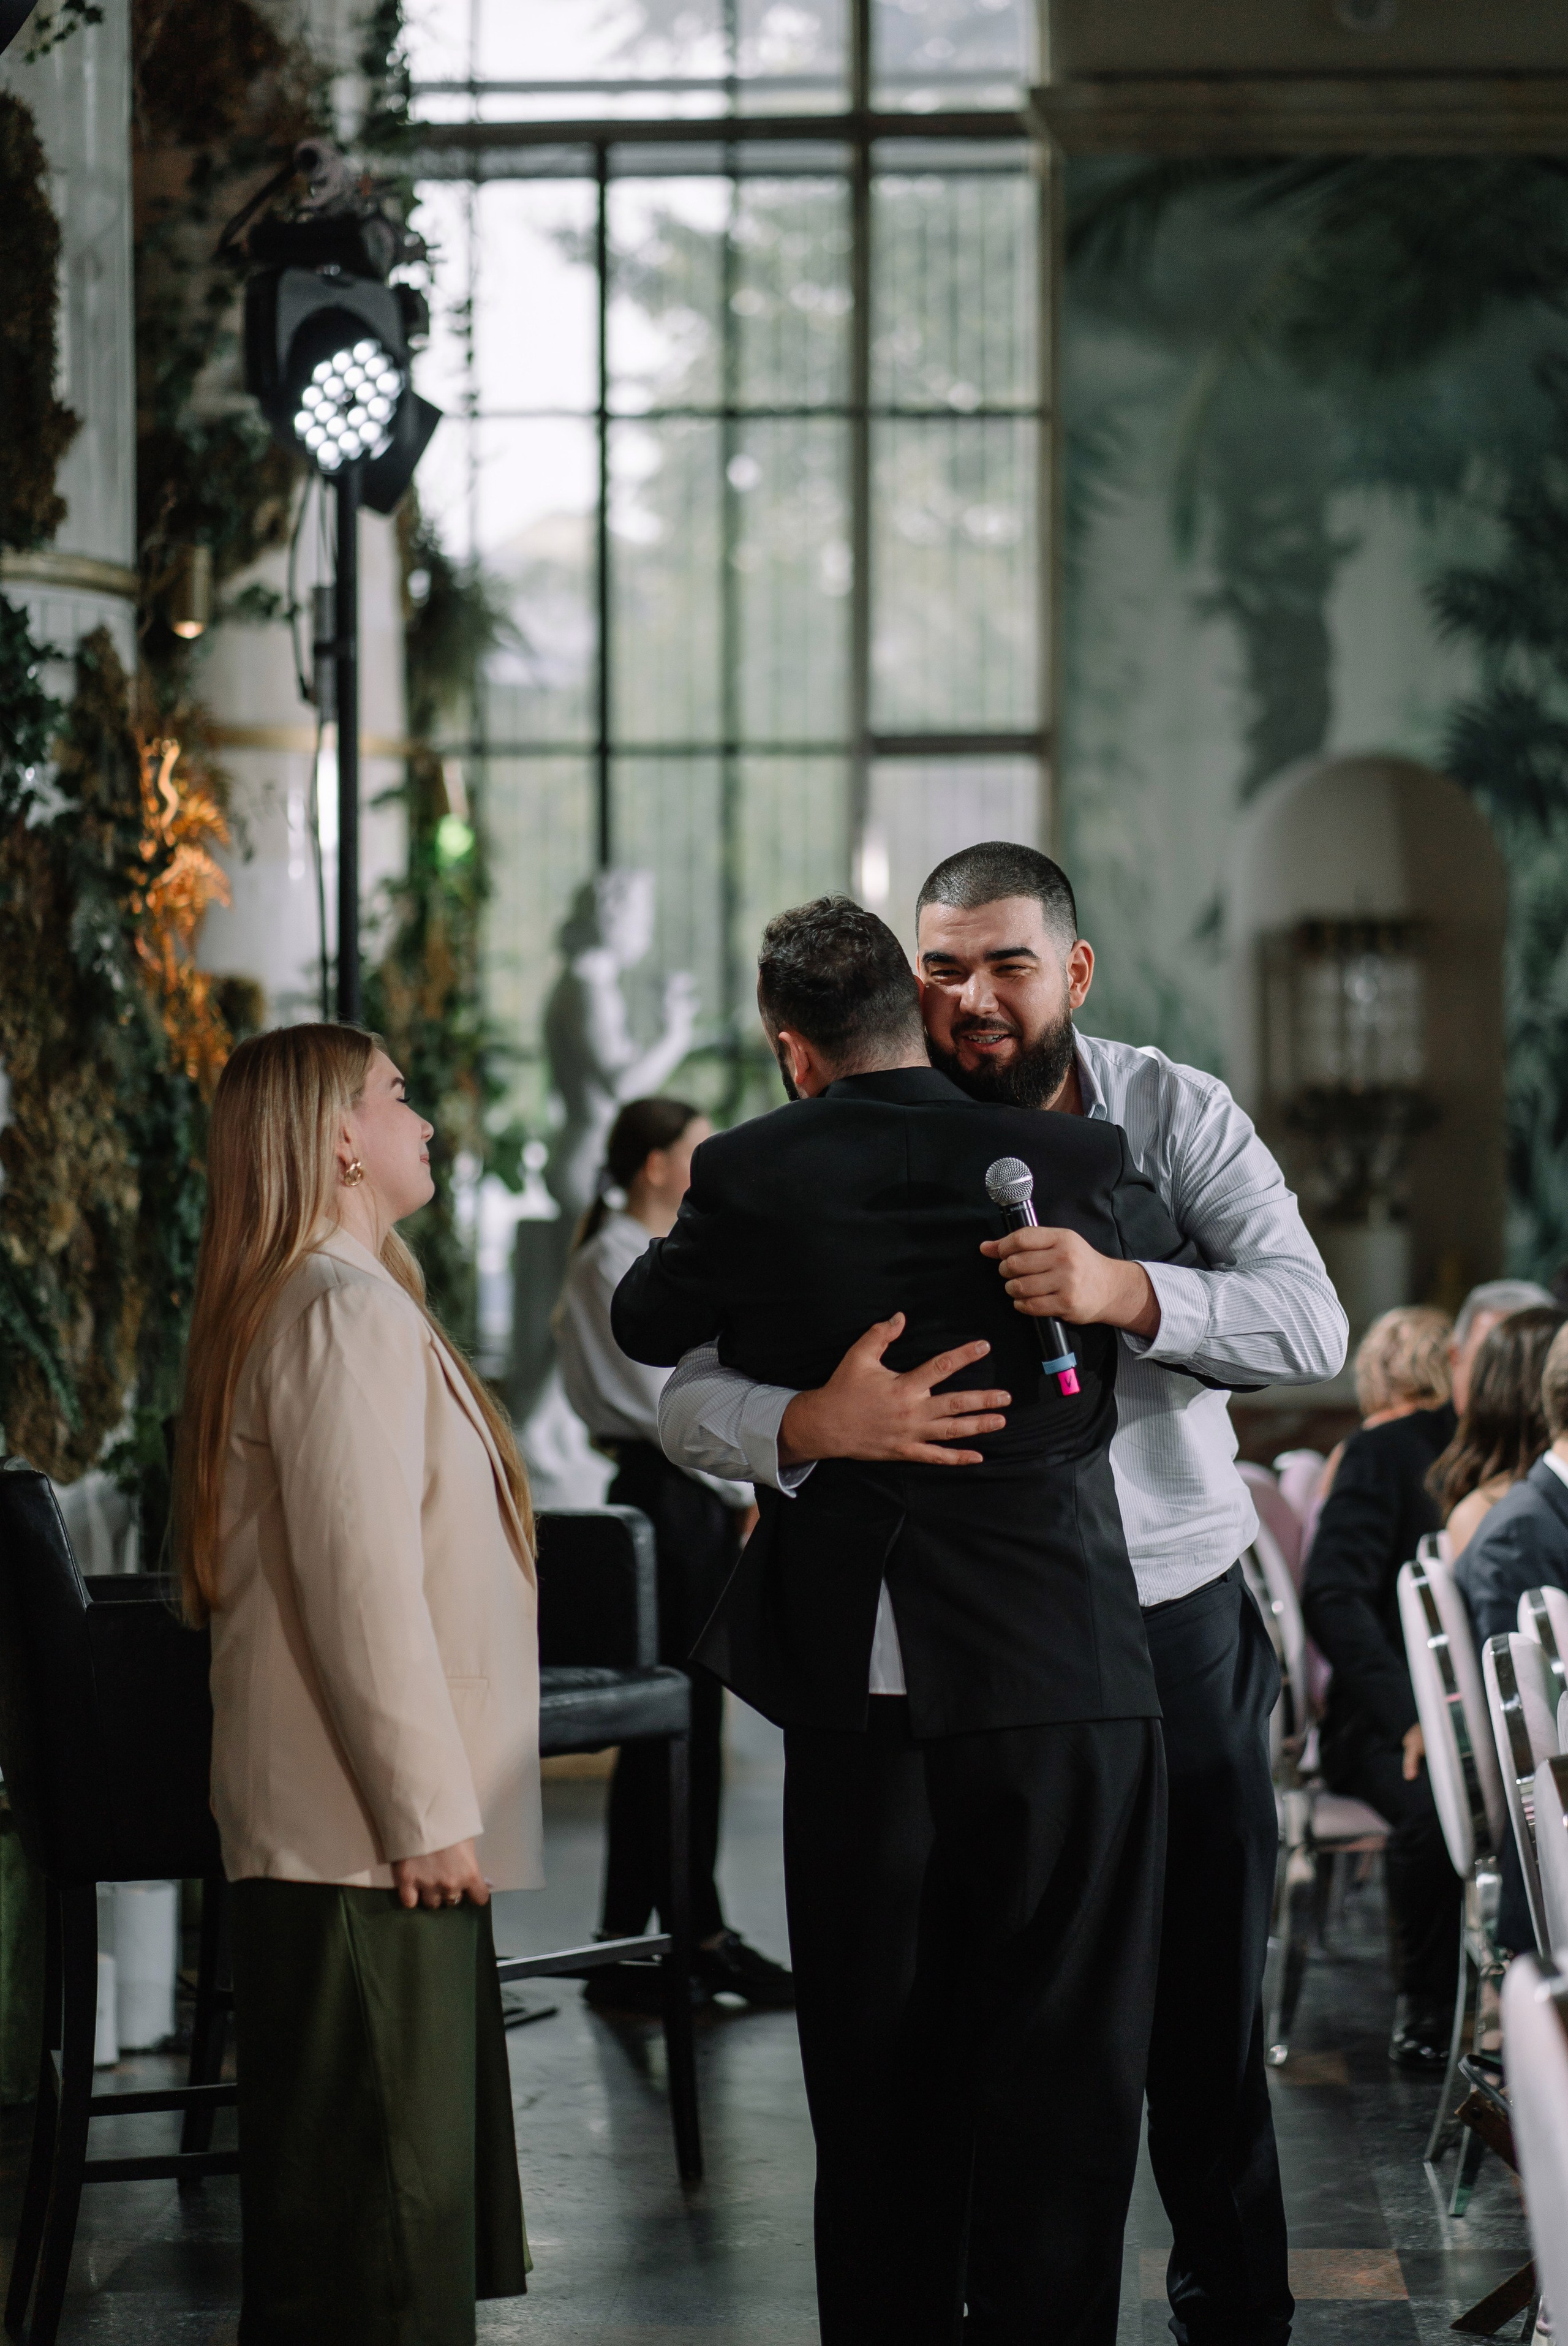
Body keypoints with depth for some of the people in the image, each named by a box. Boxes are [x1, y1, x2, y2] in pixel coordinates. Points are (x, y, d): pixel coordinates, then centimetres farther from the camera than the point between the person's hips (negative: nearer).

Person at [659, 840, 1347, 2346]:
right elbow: (691, 1400, -13)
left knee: (1206, 2001, 7)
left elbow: (1311, 1326, -17)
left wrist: (1125, 1293, -35)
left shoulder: (1176, 1117, -3)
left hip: (1178, 1615, 1)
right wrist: (814, 1425, -36)